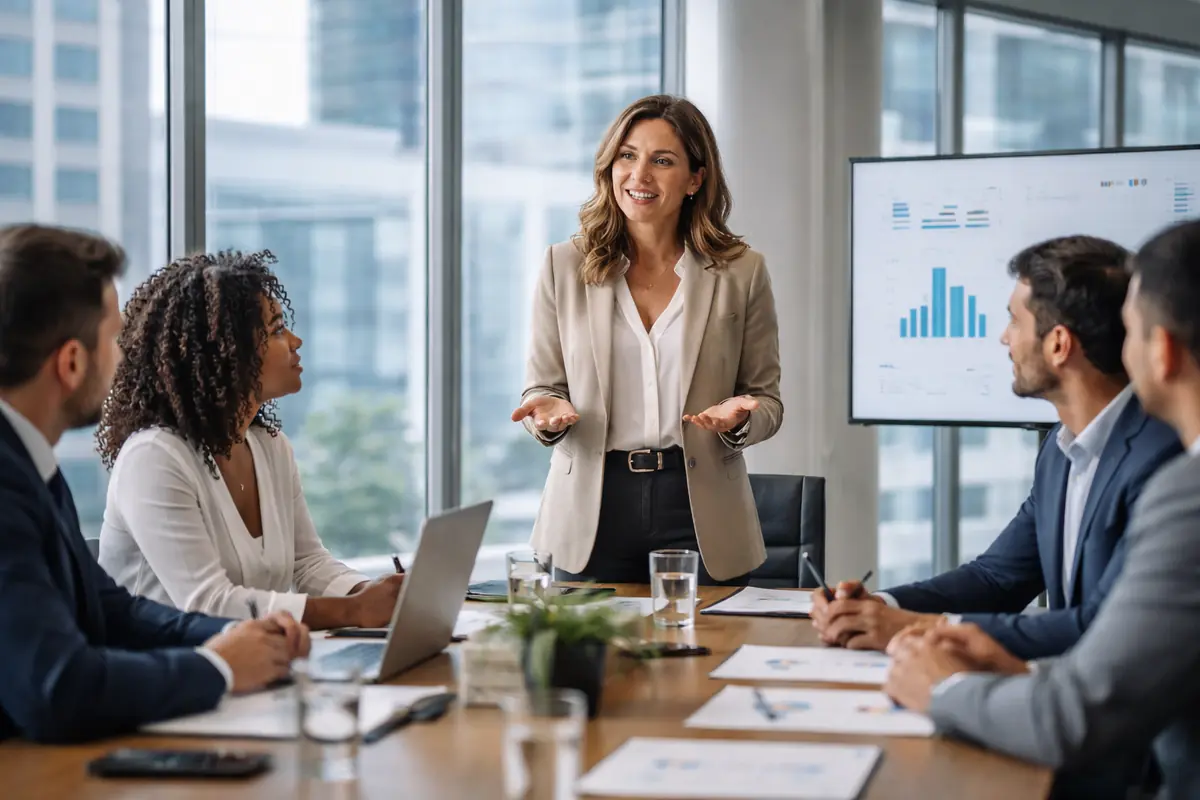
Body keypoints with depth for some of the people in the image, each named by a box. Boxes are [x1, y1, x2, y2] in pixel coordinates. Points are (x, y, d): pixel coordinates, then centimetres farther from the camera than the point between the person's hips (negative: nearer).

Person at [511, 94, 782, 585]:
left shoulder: (741, 273, 2)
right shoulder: (564, 267, 5)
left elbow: (767, 400, 7)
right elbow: (540, 388, 9)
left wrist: (739, 417, -15)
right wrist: (549, 413, -14)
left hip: (699, 510, 0)